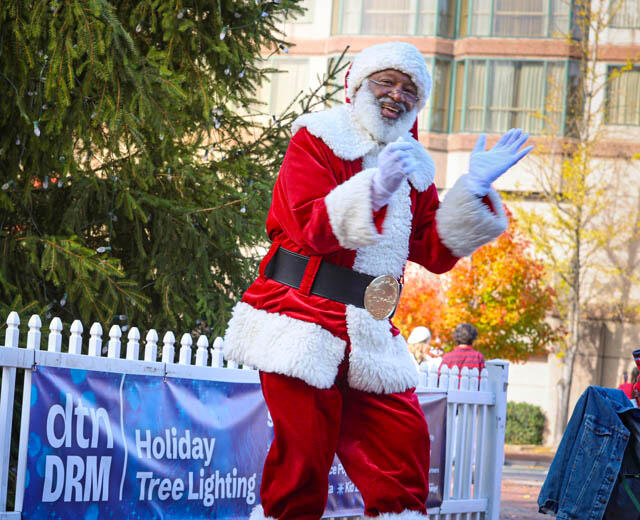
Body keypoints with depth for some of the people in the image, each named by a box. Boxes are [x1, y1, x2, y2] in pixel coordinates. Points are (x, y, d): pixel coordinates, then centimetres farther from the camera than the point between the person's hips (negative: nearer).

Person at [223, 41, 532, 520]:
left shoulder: (413, 167, 17)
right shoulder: (318, 138, -1)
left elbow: (437, 253, 11)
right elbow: (311, 228, -15)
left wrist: (474, 191, 0)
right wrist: (374, 189, -29)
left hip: (370, 333, 6)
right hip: (305, 317, -6)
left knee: (405, 448, -2)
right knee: (303, 459, -9)